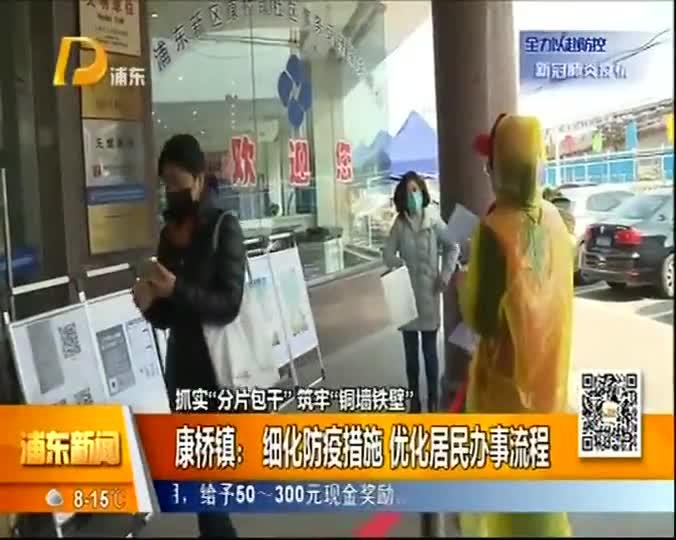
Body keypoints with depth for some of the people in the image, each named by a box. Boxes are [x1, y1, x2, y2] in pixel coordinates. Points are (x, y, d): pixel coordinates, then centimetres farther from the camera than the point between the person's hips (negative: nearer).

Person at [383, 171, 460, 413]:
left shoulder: (434, 221, -6)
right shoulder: (399, 224, 0)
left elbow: (453, 247, 4)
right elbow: (387, 254, 1)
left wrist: (446, 273, -6)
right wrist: (399, 263, -18)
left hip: (429, 293, -2)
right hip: (406, 293, 2)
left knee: (430, 350, 5)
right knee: (410, 351, 11)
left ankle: (433, 400, 18)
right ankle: (414, 400, 23)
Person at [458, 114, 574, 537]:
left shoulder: (495, 230, -24)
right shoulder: (554, 220, -4)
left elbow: (480, 318, -19)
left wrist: (467, 284, -1)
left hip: (508, 383, -6)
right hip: (549, 377, 6)